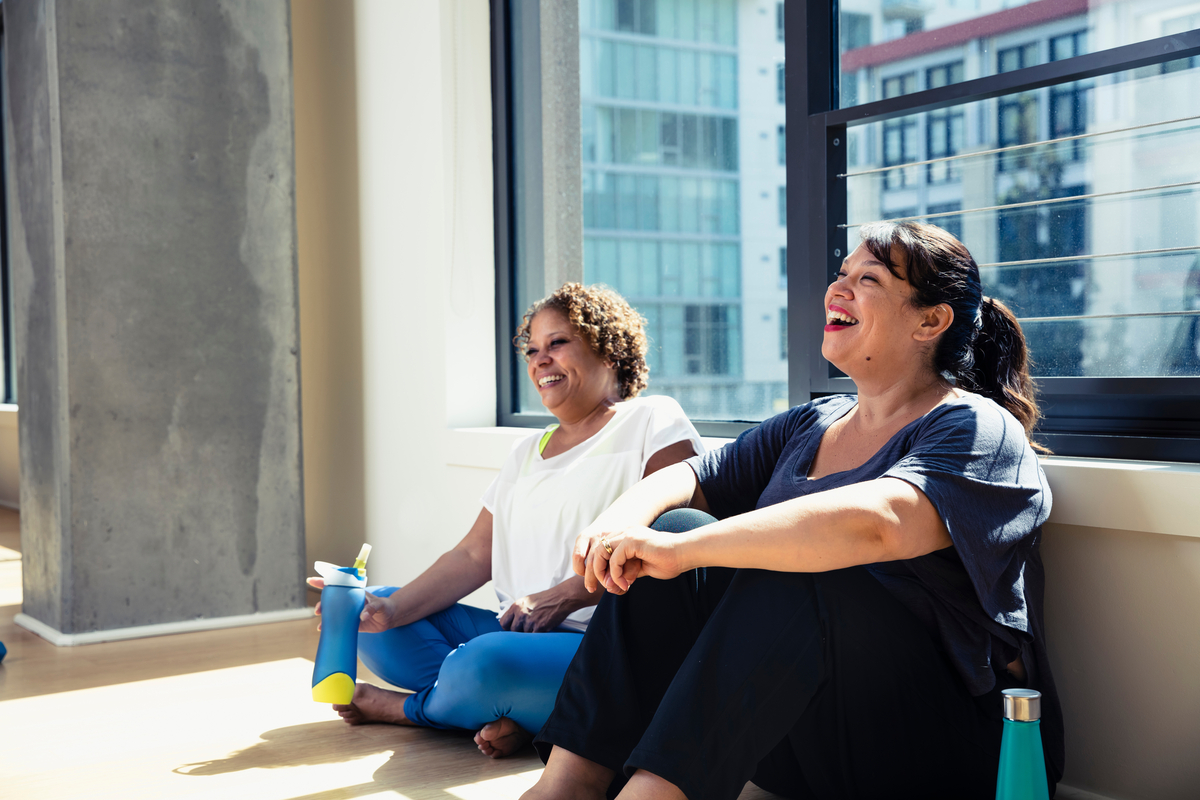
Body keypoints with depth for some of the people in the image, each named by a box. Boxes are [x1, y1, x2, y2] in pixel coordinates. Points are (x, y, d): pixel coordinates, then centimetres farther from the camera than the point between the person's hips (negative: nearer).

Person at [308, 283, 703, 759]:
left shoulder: (653, 422, 0)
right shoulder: (527, 453, 23)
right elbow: (475, 556, 14)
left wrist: (563, 596, -20)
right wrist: (390, 610, -3)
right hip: (517, 631, 8)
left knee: (490, 659, -36)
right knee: (372, 624, 0)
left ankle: (412, 708, -2)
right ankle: (515, 711, -16)